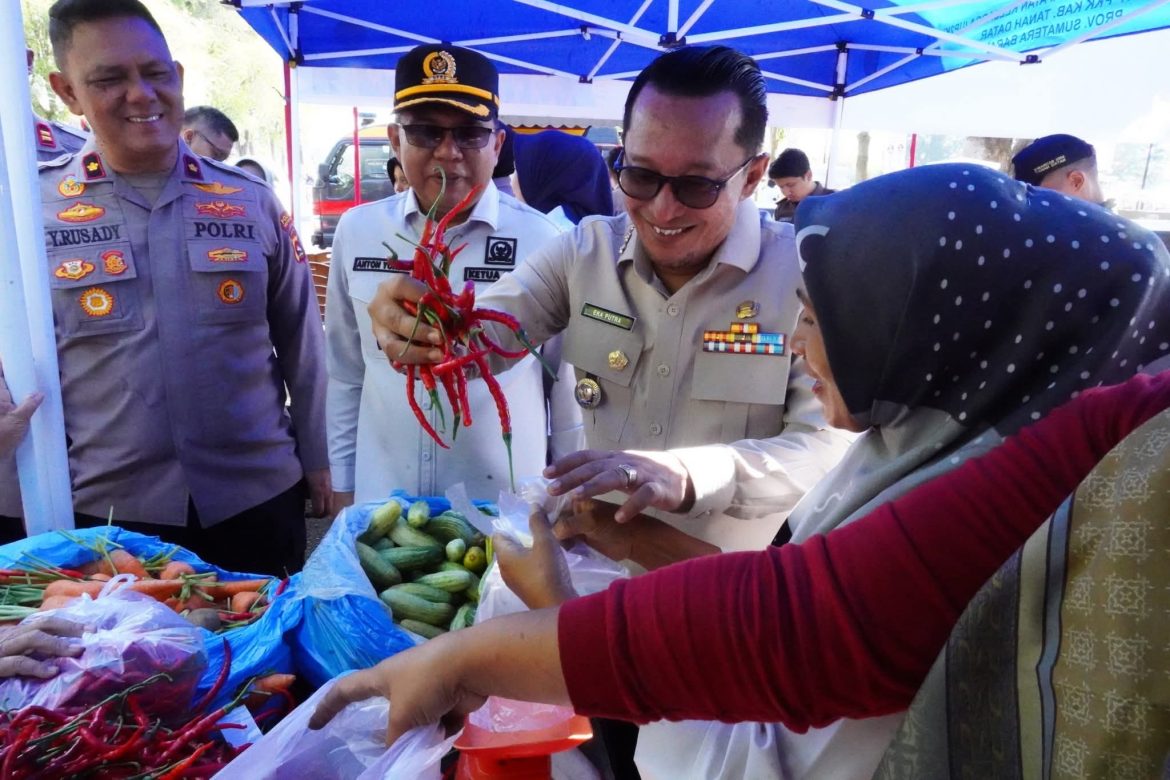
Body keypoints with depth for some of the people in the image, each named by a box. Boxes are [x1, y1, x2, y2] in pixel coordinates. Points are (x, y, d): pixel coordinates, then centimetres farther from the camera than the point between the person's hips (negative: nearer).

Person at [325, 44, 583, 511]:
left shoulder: (539, 239, -11)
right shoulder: (357, 231, -2)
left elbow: (566, 378, -3)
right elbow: (345, 371, 6)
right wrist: (344, 483, 9)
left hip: (505, 504, -2)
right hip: (383, 502, 3)